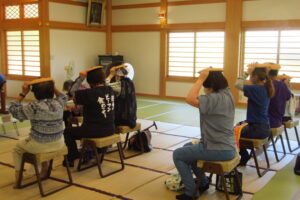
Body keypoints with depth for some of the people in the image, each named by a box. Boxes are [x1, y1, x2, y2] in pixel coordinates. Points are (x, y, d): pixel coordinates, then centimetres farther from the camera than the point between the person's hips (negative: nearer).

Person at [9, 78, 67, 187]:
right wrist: (53, 87, 10)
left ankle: (18, 177, 31)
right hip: (58, 144, 5)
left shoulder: (34, 107, -21)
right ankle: (44, 169, 48)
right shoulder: (59, 103, -8)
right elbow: (64, 97, 18)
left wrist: (23, 93, -6)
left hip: (40, 145, -4)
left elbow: (13, 109, -6)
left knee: (17, 149, 26)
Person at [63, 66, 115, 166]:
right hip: (110, 130, 7)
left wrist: (81, 77, -4)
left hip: (96, 131, -7)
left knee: (67, 131, 15)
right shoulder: (110, 90, 1)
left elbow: (72, 92, -9)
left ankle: (72, 158, 22)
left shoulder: (90, 93, -19)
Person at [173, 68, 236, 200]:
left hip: (218, 150, -10)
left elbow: (190, 99, -32)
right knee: (187, 148, 28)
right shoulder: (226, 94, 6)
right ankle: (203, 182, 36)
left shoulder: (216, 98, -24)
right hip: (227, 146, 10)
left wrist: (201, 78, -26)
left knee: (178, 155, 3)